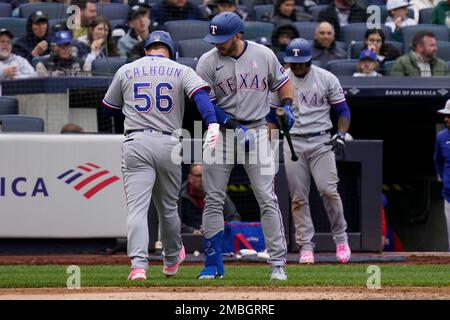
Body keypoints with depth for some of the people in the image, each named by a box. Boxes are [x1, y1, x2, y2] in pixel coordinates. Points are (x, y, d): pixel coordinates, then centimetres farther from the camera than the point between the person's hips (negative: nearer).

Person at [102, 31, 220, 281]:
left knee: (137, 208, -7)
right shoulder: (181, 71, 8)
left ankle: (139, 265, -22)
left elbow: (109, 107, 22)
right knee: (168, 208, 18)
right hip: (169, 145, 1)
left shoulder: (126, 71, 12)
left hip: (137, 144, -1)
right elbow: (200, 94, -11)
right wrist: (213, 124, -24)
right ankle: (172, 260, 36)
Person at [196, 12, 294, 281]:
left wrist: (287, 107, -5)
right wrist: (236, 127, -17)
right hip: (220, 132, 0)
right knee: (214, 200, 0)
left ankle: (278, 264, -3)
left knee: (267, 199, -5)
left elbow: (284, 84, 14)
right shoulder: (207, 62, -5)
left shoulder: (264, 55, -1)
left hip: (257, 133, 0)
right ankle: (213, 265, 9)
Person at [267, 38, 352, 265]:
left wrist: (340, 135, -11)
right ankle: (306, 246, 4)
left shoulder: (327, 79, 1)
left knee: (328, 190, -14)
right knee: (298, 197, -1)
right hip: (293, 142, 2)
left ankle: (341, 238, 2)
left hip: (321, 142, -2)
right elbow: (272, 116, 11)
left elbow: (343, 111, 5)